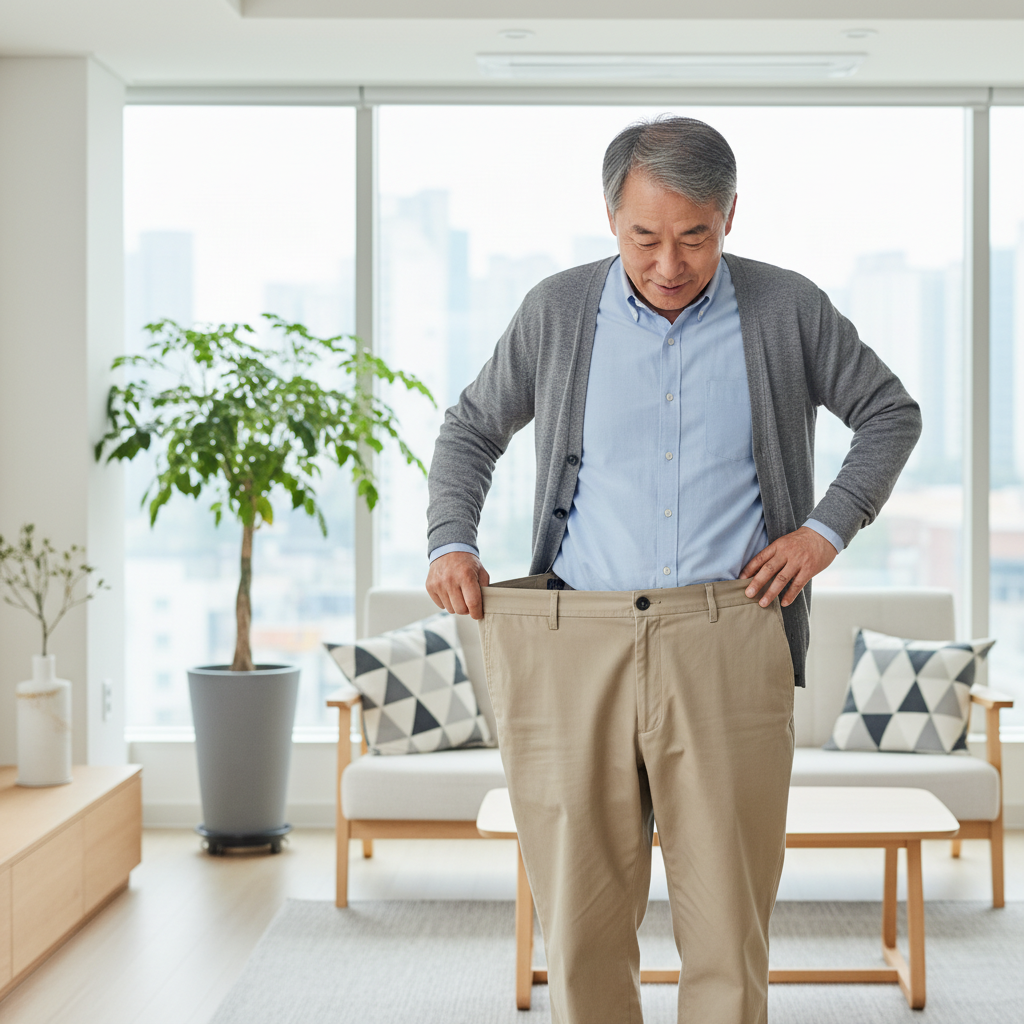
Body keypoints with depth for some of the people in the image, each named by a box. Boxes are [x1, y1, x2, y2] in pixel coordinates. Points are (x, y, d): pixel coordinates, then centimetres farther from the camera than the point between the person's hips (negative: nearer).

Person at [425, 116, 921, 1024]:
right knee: (582, 931, 3)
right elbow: (472, 428, 20)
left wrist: (829, 525, 4)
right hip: (575, 648, 1)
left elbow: (891, 412, 18)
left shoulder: (787, 311, 6)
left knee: (728, 936, 1)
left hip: (727, 648, -1)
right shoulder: (557, 312, 8)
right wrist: (450, 543, 4)